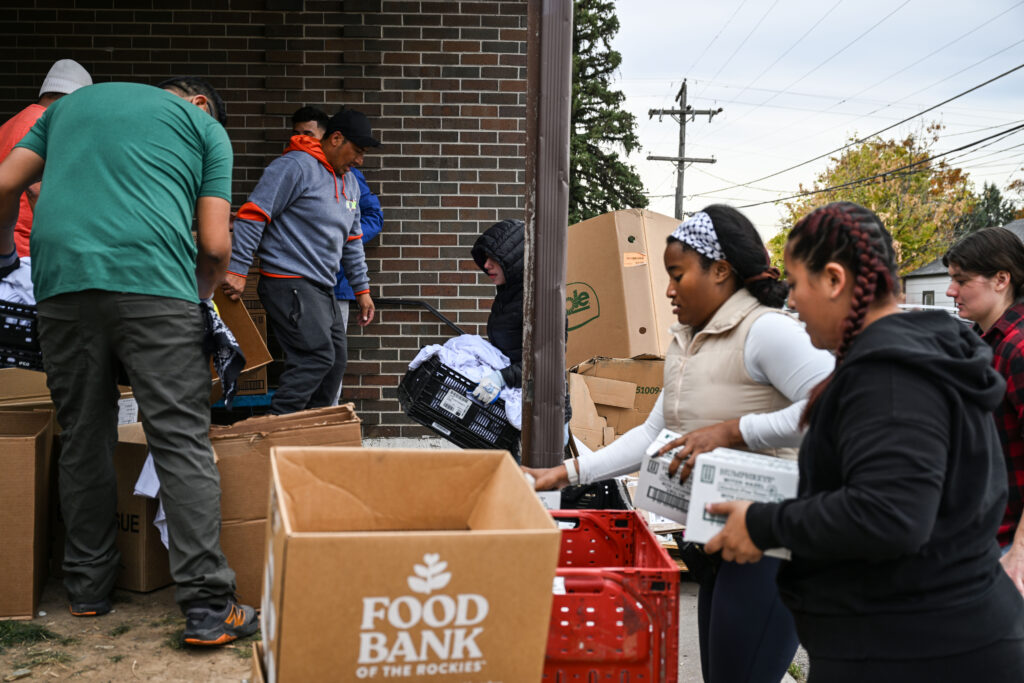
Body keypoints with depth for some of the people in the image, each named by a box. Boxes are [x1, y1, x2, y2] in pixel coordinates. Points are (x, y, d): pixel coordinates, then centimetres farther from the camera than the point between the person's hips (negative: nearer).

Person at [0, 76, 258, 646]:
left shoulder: (73, 102, 29)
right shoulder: (206, 127, 17)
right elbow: (216, 245, 6)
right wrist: (198, 296, 24)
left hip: (61, 283, 4)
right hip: (153, 283, -4)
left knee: (83, 440, 14)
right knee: (184, 445, -4)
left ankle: (89, 587, 21)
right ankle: (208, 605, -7)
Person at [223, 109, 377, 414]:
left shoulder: (349, 182, 18)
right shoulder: (296, 166, -11)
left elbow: (352, 241, 25)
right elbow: (253, 214, -16)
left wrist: (362, 289, 22)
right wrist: (237, 270, -20)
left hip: (321, 288, 10)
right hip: (289, 283, -10)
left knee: (335, 359, 11)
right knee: (317, 356, -19)